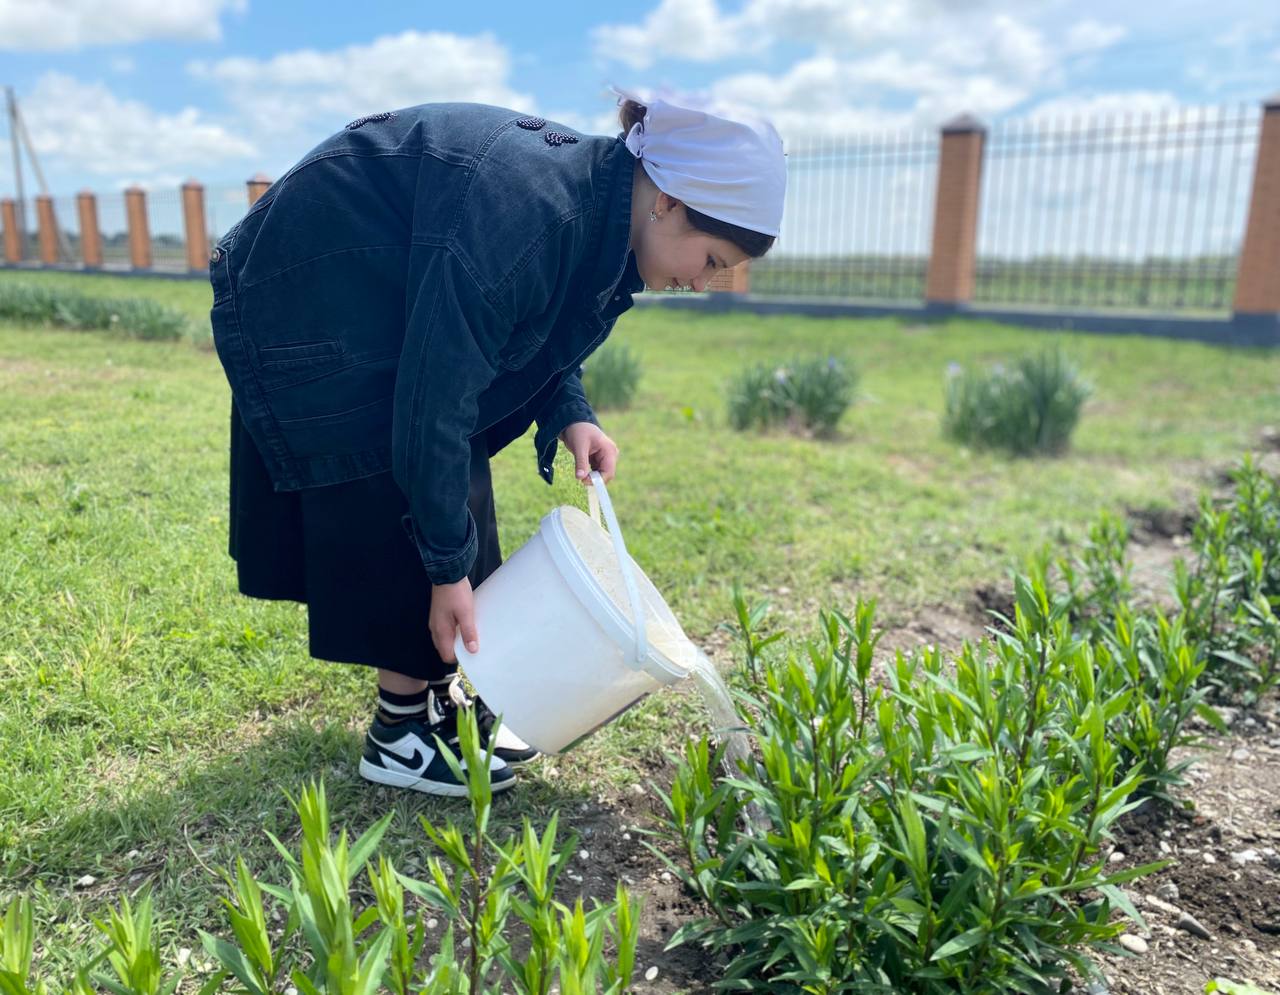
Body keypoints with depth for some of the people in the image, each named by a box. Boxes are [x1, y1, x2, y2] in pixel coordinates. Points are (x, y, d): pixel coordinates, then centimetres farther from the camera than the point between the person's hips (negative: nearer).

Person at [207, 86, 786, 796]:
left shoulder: (597, 206, -8)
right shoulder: (518, 212, -35)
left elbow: (541, 324, 7)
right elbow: (433, 400, -33)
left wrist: (570, 415, -11)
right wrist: (447, 568, -27)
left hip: (401, 304, 9)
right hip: (306, 305, -9)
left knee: (449, 497, 7)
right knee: (395, 515, -8)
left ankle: (437, 696, 20)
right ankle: (400, 735, 7)